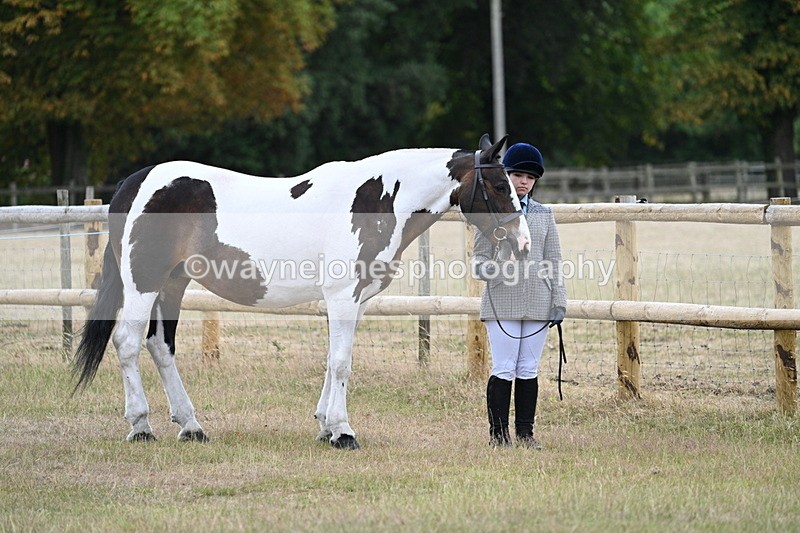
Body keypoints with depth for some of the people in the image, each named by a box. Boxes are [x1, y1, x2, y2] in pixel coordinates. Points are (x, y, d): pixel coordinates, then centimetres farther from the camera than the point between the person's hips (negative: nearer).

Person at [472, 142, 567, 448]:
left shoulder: (544, 214, 11)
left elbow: (553, 262, 10)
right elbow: (479, 256, 5)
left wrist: (559, 302, 4)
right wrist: (487, 268, -20)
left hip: (537, 303, 3)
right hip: (501, 302, -3)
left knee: (529, 370, 6)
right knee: (504, 369, -4)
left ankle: (525, 432, 12)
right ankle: (498, 433, 2)